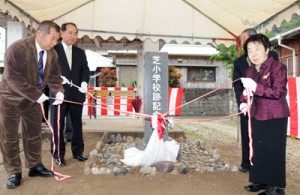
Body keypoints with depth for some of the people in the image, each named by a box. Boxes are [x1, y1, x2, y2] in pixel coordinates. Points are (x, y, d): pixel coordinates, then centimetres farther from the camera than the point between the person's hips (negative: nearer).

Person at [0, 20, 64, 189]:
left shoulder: (52, 54, -7)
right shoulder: (17, 49, -25)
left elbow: (54, 76, 1)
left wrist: (58, 91, -20)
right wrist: (37, 95, -30)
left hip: (34, 99, 5)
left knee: (34, 135, 13)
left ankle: (35, 166, 29)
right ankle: (14, 172, 16)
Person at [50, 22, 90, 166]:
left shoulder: (80, 53, 14)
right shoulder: (53, 50, 3)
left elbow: (85, 69, 4)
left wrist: (84, 82, -15)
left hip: (76, 94, 4)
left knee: (77, 124, 11)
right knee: (57, 124, 2)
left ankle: (77, 152, 24)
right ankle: (58, 155, 12)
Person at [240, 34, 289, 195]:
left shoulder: (278, 67, -13)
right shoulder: (250, 71, 9)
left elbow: (278, 92, -22)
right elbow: (247, 92, 19)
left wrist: (256, 87, -31)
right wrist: (245, 102, 0)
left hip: (275, 117, -7)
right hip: (256, 116, 7)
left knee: (274, 150, -1)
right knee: (257, 148, 12)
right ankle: (261, 180, 26)